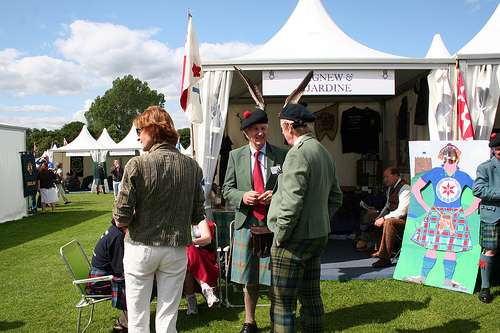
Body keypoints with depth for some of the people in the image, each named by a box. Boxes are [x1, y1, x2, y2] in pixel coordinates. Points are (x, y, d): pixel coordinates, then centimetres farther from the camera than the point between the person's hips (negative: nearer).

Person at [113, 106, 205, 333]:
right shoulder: (191, 166, -3)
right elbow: (197, 217, 1)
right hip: (176, 250, 3)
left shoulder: (137, 165, -13)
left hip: (141, 248, -3)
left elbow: (121, 218, -12)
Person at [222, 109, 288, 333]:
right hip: (246, 224, 2)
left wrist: (276, 195, -12)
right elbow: (227, 189, 9)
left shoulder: (282, 155, 4)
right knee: (249, 279, 12)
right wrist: (242, 196, -11)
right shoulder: (235, 156, 8)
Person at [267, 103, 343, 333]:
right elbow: (335, 198, 19)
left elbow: (291, 202, -23)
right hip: (319, 236, 9)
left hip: (295, 238, -9)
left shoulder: (298, 154, -18)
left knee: (282, 304, 1)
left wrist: (281, 235, -12)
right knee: (311, 297, 19)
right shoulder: (325, 153, 12)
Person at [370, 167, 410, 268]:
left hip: (405, 220, -10)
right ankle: (380, 251, 10)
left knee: (389, 222, -34)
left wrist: (384, 219, -24)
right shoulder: (390, 188, 13)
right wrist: (379, 217, 5)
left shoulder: (405, 188, -17)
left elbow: (402, 211, -24)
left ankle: (385, 257, -32)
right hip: (393, 217, 10)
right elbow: (387, 206, 23)